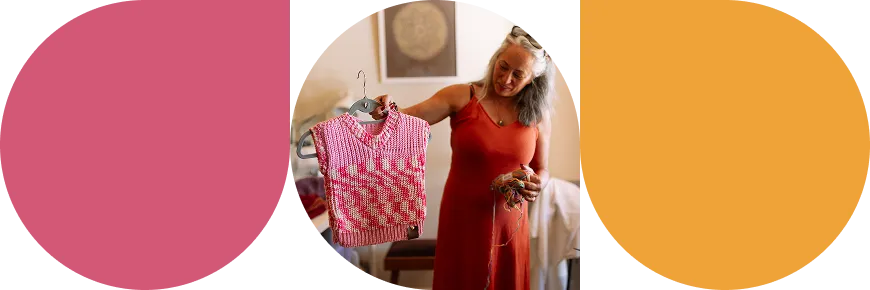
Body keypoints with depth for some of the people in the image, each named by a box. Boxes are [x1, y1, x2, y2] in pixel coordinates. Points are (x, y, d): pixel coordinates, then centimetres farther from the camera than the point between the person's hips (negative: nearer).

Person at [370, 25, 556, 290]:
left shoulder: (538, 114, -3)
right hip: (462, 216, -1)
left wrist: (537, 184, -15)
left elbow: (542, 171, 6)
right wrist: (390, 111, -40)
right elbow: (410, 118, -19)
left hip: (509, 221, 2)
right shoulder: (462, 96, -10)